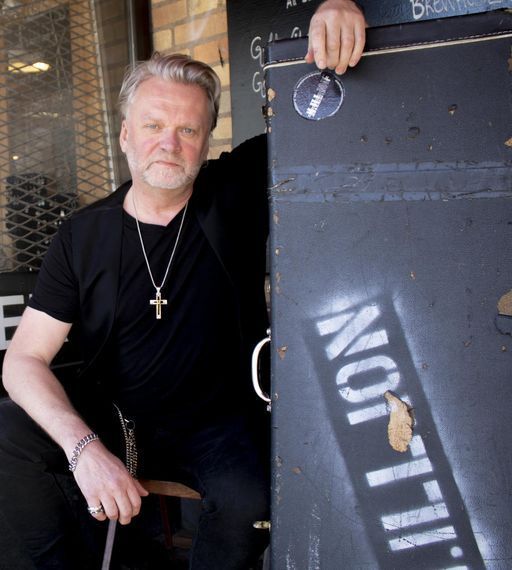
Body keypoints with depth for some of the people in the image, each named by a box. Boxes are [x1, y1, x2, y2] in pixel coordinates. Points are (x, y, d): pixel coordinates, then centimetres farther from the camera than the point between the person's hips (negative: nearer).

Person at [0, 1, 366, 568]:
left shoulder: (238, 192, -6)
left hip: (216, 423, -1)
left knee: (249, 501, -32)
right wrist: (84, 448, -26)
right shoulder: (82, 235, -4)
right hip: (107, 419, 2)